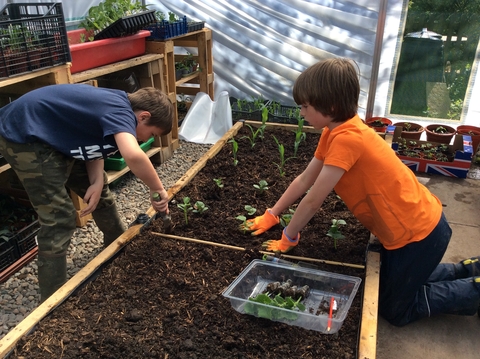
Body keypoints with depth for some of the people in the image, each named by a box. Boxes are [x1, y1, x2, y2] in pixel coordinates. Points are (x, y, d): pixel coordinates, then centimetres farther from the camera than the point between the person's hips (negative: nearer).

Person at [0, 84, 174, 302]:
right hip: (24, 137, -10)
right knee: (58, 217, -11)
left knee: (100, 194, 16)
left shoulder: (115, 106, 2)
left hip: (52, 135, 10)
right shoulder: (120, 111, -28)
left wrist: (97, 182, -11)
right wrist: (157, 189, -31)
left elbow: (95, 141, 4)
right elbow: (133, 156, -46)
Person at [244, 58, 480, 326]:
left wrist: (288, 238, -8)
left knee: (394, 310, 9)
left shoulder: (346, 138, -29)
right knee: (391, 282, 26)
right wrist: (271, 215, 8)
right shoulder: (335, 131, 1)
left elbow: (313, 201, -22)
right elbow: (304, 179, 7)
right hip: (418, 222, 9)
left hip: (418, 233, -9)